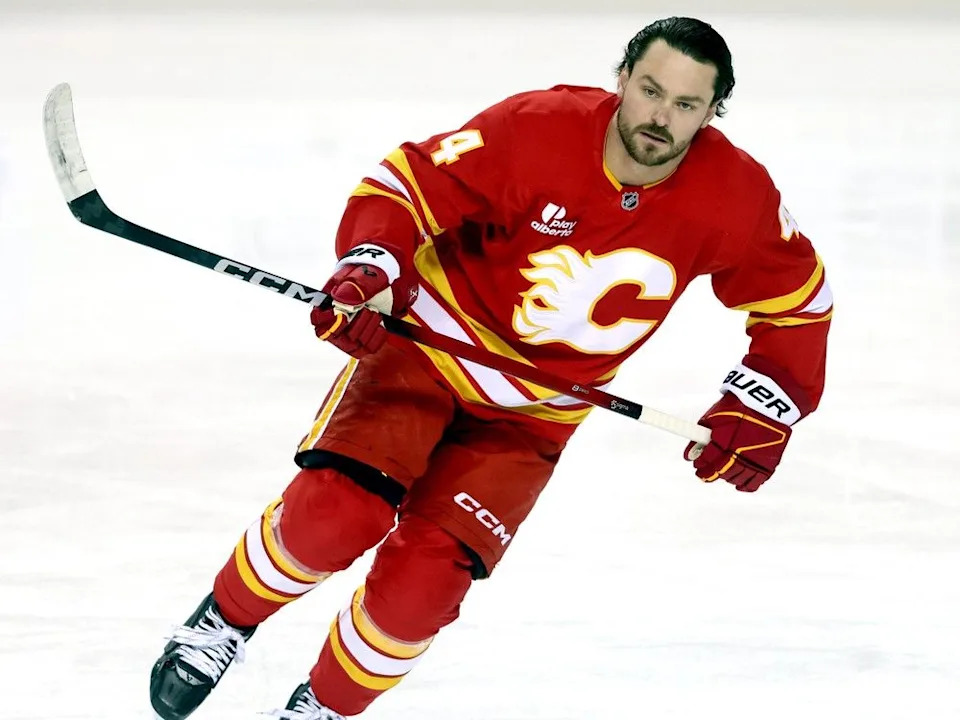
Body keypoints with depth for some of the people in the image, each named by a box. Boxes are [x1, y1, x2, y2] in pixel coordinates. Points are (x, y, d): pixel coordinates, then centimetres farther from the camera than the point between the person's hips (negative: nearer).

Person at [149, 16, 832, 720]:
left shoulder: (734, 196, -14)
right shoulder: (538, 130, -22)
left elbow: (798, 302, 2)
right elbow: (407, 185, -16)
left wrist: (759, 411, -8)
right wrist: (368, 270, -33)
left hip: (530, 416, 2)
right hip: (427, 343, -2)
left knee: (419, 583, -13)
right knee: (335, 514, -22)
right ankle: (223, 623, 8)